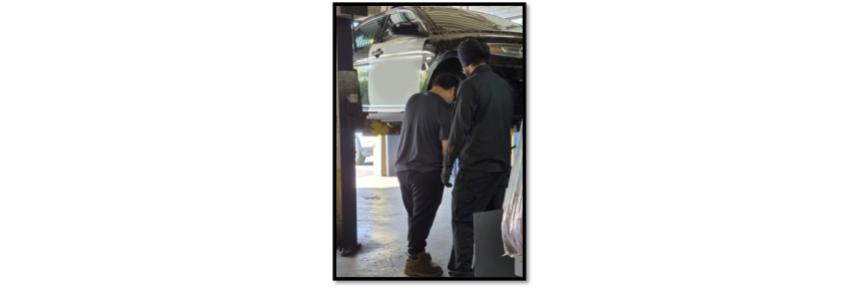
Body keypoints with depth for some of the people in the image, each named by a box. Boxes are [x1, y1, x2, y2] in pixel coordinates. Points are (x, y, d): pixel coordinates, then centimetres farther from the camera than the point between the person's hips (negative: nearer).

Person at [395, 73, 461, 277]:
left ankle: (417, 252, 28)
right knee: (422, 217, 1)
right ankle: (414, 261, 6)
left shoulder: (413, 100, 9)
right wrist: (446, 168, -1)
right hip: (427, 170, -7)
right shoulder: (444, 109, -13)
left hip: (403, 167, 7)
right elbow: (446, 145, -15)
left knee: (414, 215, 18)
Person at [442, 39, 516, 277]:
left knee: (463, 220, -2)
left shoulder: (470, 85, -8)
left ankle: (463, 272, -7)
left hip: (476, 166, -6)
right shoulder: (506, 86, 12)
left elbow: (459, 130, -11)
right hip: (502, 166, 7)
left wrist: (447, 166, -5)